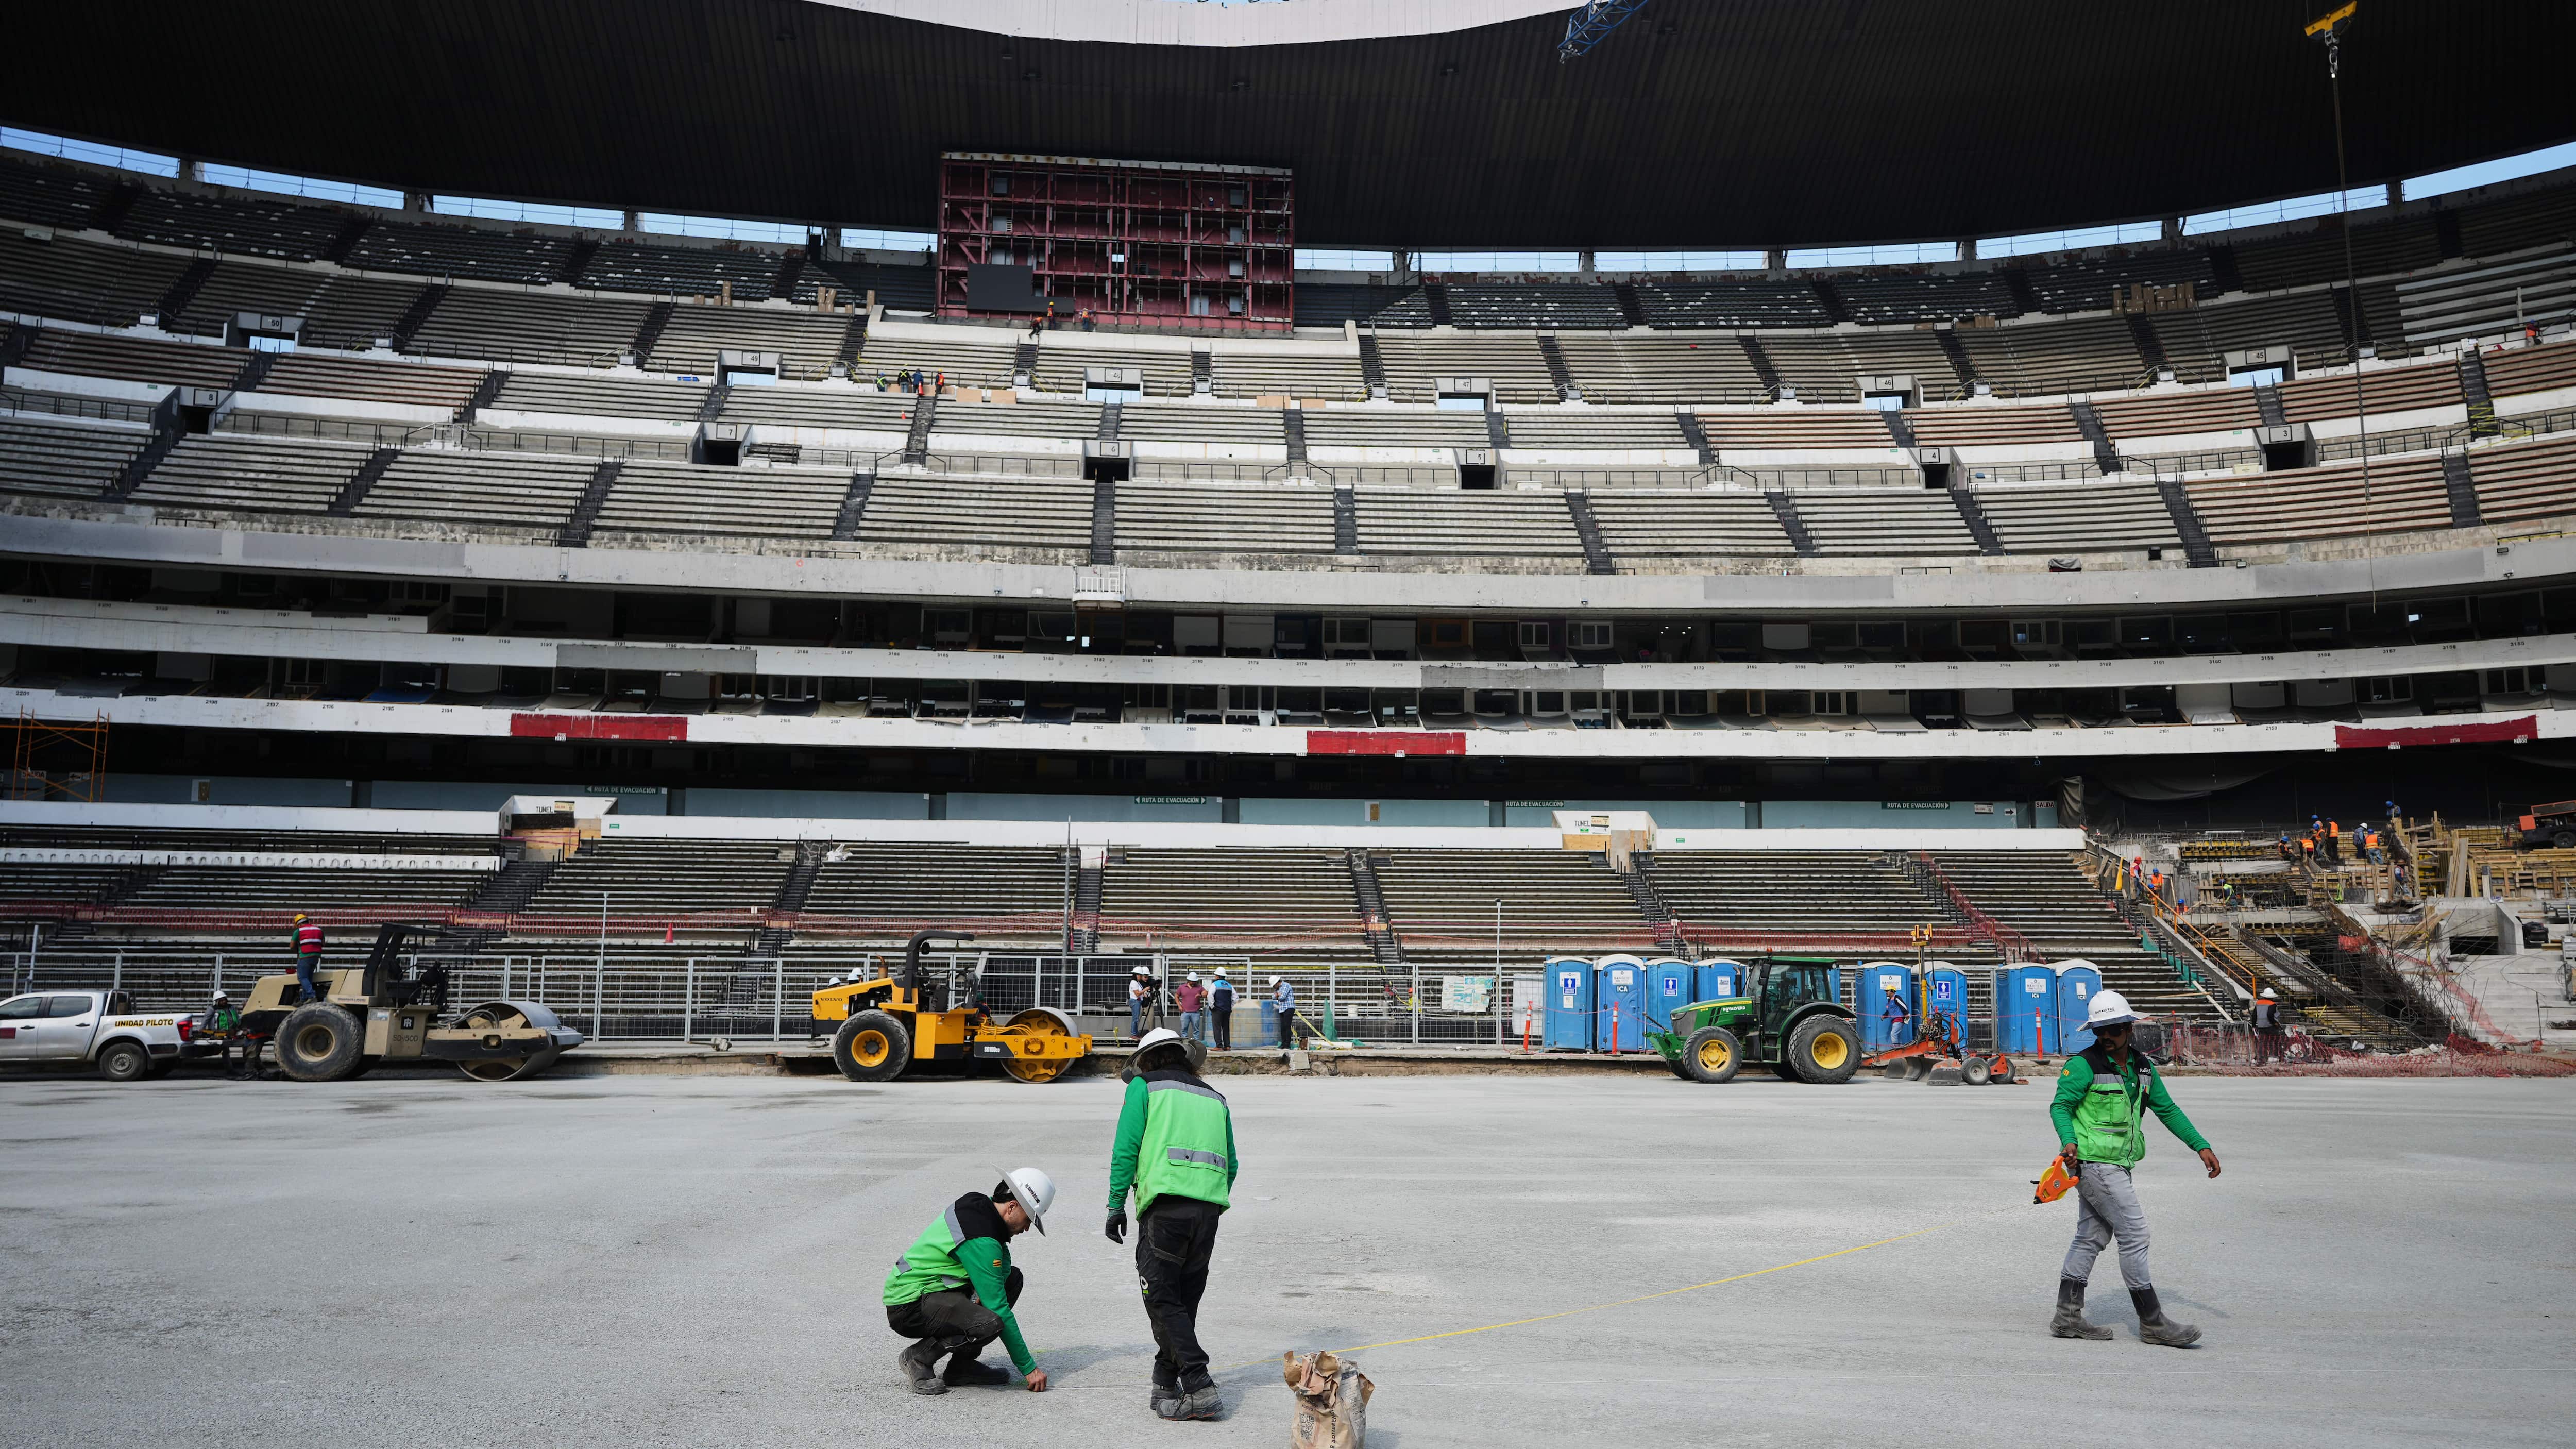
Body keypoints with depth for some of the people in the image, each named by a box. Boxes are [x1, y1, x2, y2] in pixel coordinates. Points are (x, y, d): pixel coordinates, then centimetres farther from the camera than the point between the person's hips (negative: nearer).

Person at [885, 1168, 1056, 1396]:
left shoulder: (978, 1205, 2)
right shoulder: (980, 1240, -25)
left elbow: (1003, 1264, 15)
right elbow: (998, 1309, -22)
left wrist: (982, 1291, -9)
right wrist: (1029, 1368, -15)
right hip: (908, 1307, -10)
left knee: (1012, 1278, 8)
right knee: (990, 1323, -32)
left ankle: (962, 1366, 8)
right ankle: (918, 1356, -6)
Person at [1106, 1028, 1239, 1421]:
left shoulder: (1143, 1087, 9)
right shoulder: (1214, 1098, 24)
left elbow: (1126, 1148, -2)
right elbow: (1231, 1164, 21)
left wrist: (1116, 1205, 1)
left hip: (1166, 1206, -5)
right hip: (1210, 1207, 5)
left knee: (1163, 1300, -1)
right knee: (1184, 1300, 15)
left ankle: (1200, 1388, -10)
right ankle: (1166, 1385, 19)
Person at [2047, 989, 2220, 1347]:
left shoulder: (2143, 1066, 11)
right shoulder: (2084, 1064, -11)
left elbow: (2167, 1110, 17)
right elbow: (2060, 1105, -11)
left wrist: (2201, 1146, 11)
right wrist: (2070, 1141, -28)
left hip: (2118, 1164, 8)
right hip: (2093, 1162, -8)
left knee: (2091, 1238, 10)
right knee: (2135, 1234, -8)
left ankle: (2067, 1318, 17)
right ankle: (2152, 1323, 1)